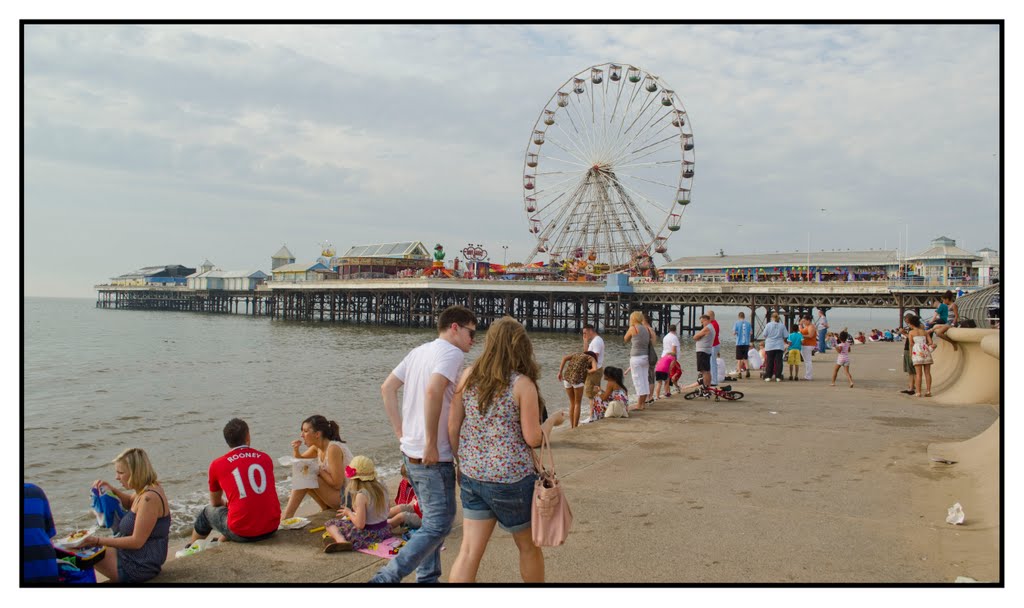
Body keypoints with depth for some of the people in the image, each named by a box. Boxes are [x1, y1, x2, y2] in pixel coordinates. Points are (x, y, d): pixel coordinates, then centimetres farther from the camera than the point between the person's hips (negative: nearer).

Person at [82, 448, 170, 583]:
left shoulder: (149, 498, -26)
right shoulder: (149, 487, 3)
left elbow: (137, 541, -24)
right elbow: (130, 503, 27)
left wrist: (98, 541, -21)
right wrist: (113, 491, 7)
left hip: (139, 566, -10)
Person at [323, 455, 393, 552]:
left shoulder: (361, 495, -22)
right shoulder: (382, 488, -2)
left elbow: (360, 524, -22)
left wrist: (349, 513, -4)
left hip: (368, 535, -7)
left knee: (329, 523, 5)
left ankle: (341, 540, -21)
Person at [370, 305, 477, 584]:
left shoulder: (418, 351, 13)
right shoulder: (452, 353, -13)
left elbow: (387, 388, 14)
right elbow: (433, 391, -29)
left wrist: (401, 432, 12)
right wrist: (431, 443, -23)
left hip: (410, 453, 9)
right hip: (434, 457, -9)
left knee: (432, 520, 21)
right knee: (438, 525, -2)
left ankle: (427, 578, 28)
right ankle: (385, 578, -6)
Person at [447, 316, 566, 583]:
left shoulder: (468, 376, -1)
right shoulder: (523, 384, -14)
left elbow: (452, 427, 2)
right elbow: (533, 438, -13)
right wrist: (552, 420, 6)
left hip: (472, 476, 4)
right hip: (511, 479, -4)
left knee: (469, 551, 8)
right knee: (528, 546, 19)